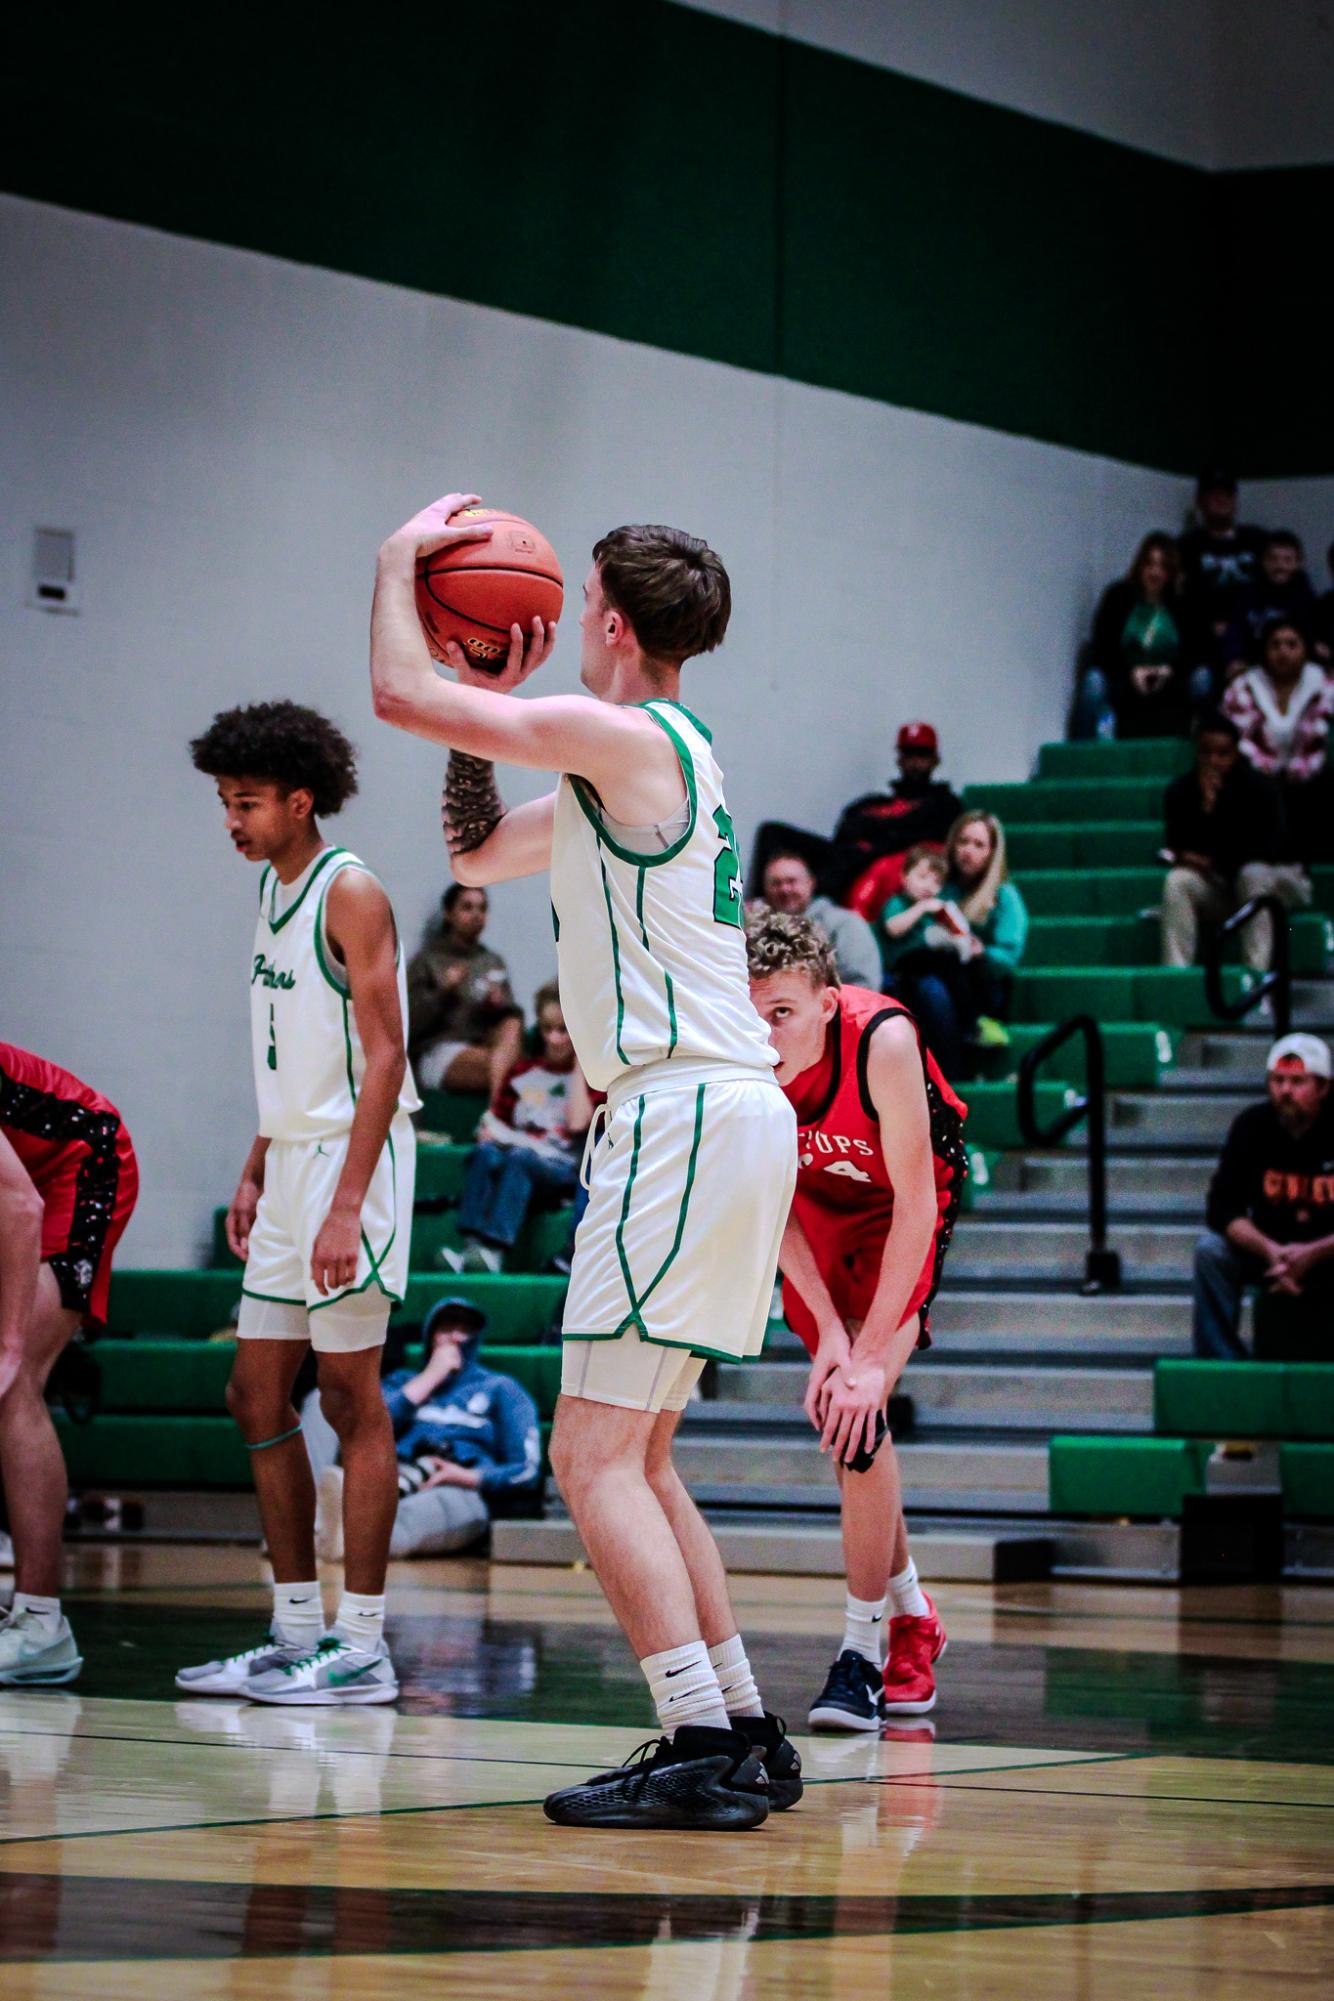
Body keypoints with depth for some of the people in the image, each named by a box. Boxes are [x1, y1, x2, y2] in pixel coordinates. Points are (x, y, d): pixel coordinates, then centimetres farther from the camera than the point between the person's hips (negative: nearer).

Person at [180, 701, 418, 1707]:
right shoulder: (274, 888, 15)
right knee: (258, 1397, 9)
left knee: (352, 1397, -6)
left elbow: (384, 1059, -17)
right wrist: (257, 1171, 18)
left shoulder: (350, 895, -13)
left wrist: (348, 1205, -23)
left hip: (352, 1161, -9)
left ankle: (362, 1649, -3)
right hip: (290, 1164, 9)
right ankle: (297, 1634, 15)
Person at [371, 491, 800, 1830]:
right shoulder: (651, 761, 20)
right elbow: (476, 853, 30)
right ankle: (742, 1735, 17)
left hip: (690, 1116, -10)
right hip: (721, 1115, 10)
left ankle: (702, 1753, -17)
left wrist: (401, 558, 5)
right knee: (632, 1455, 16)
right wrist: (494, 700, 23)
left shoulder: (623, 735, -10)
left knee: (594, 1455, -11)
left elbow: (400, 692, -11)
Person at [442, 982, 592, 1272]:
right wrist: (491, 1134, -4)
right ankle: (473, 1245, -44)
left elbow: (578, 1123, -9)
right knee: (485, 1154, -28)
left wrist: (580, 1066, -2)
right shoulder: (524, 1071, 21)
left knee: (519, 1159, -35)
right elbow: (496, 1120, 20)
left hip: (562, 1170, -4)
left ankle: (493, 1250, -51)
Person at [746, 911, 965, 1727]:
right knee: (835, 1417, 6)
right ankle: (914, 1621, 27)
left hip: (905, 1205, -4)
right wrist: (828, 1332, -18)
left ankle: (862, 1655, -10)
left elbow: (914, 1203, -29)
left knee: (858, 1415, -19)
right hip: (816, 1202, 4)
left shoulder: (883, 1039, -37)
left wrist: (872, 1352, -30)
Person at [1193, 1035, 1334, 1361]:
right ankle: (1220, 1367, -19)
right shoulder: (1252, 1126, -9)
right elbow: (1223, 1209, -12)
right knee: (1211, 1251, -24)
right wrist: (1270, 1251, -28)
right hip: (1269, 1246, 3)